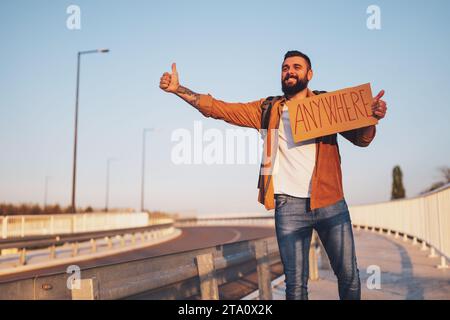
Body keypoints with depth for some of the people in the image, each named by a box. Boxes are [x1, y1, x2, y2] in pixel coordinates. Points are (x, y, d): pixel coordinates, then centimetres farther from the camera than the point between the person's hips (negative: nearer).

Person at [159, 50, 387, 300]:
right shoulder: (267, 109, 10)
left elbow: (360, 139, 4)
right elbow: (218, 108, 7)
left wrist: (371, 116, -18)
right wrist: (178, 89, -2)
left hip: (331, 203, 0)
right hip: (289, 206, 0)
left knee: (349, 275, 9)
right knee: (295, 283, 5)